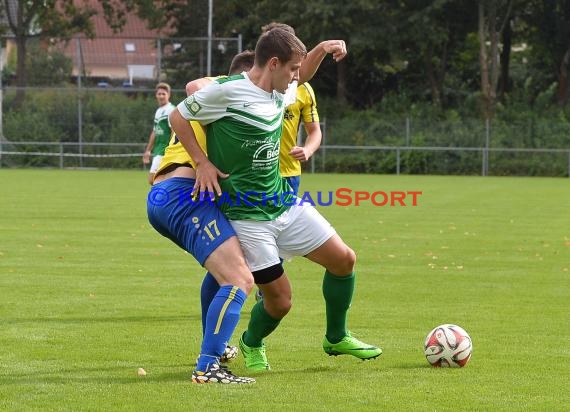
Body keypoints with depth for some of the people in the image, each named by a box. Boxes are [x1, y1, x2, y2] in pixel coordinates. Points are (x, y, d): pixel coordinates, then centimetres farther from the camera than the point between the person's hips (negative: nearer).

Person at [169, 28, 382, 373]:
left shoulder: (280, 93, 5)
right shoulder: (227, 91, -18)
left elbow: (300, 77, 29)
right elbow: (178, 117, -8)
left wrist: (324, 49, 13)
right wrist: (203, 162, -14)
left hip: (285, 203, 8)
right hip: (247, 215, -8)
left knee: (344, 259, 4)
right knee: (279, 299, -5)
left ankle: (337, 338, 26)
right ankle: (252, 345, 28)